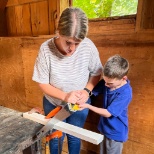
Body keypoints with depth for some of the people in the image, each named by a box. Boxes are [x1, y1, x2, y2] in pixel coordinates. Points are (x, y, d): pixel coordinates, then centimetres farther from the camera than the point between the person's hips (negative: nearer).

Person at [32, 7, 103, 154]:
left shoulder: (88, 46, -23)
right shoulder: (46, 49, -26)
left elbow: (96, 73, -7)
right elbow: (42, 83, -16)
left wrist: (87, 90, -24)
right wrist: (64, 96, -30)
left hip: (80, 104, 1)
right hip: (53, 104, 0)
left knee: (74, 137, 23)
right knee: (56, 137, 23)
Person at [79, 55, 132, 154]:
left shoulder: (125, 93, -31)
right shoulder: (109, 81, -13)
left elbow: (108, 113, -28)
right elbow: (92, 90, -6)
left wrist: (87, 106, -30)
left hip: (115, 132, -6)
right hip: (106, 127, 6)